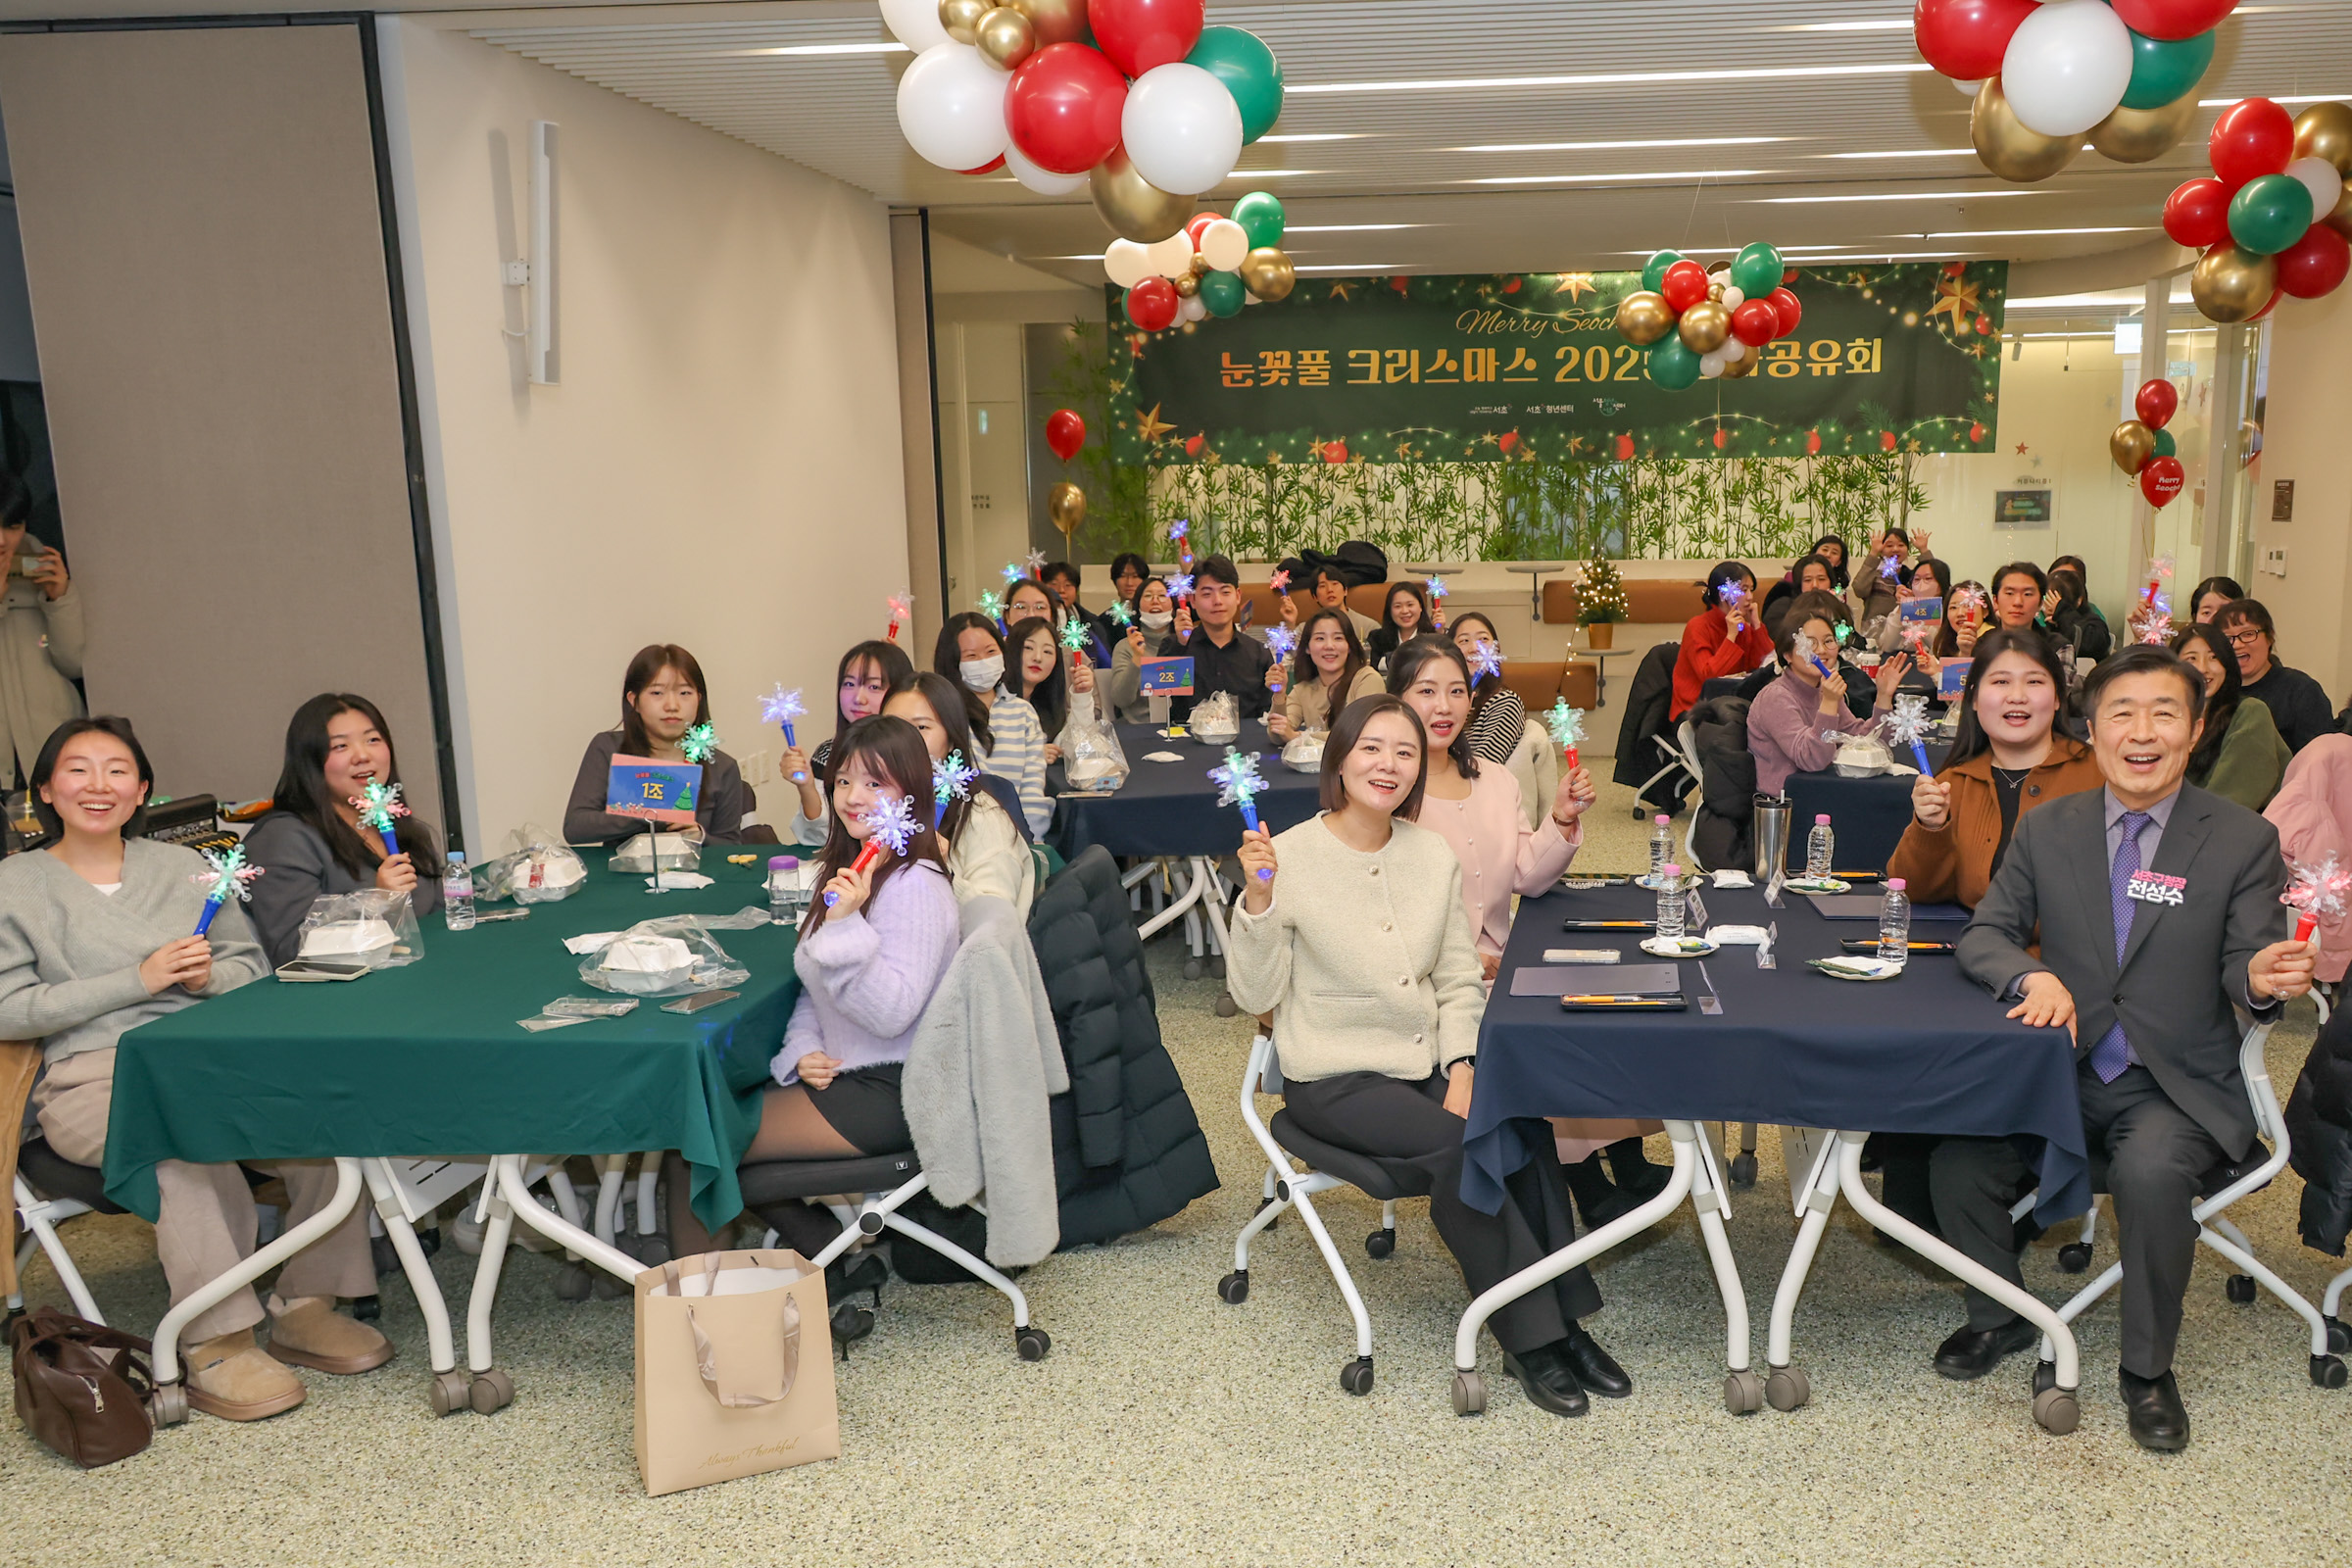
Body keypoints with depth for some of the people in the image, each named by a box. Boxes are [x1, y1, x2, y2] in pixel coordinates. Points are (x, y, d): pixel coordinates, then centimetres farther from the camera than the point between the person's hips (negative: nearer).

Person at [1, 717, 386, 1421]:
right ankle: (214, 1345, -30)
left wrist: (209, 975, -6)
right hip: (91, 1075, -3)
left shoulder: (181, 866, 19)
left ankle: (304, 1306, -15)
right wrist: (140, 978, -11)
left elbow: (254, 967, 18)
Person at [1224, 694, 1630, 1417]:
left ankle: (1564, 1321, -8)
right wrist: (1257, 902, -26)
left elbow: (1460, 980, 9)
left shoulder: (1433, 855, 5)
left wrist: (1461, 1071, -6)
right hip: (1334, 1079, -5)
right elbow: (1256, 995, -12)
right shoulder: (1290, 857, -10)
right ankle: (1532, 1338, -12)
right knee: (1457, 1144, -27)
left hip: (1428, 1061, 5)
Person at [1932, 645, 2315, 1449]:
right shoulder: (2048, 829, 4)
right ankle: (2001, 1316, 11)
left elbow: (2246, 964, -5)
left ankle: (2148, 1369, -7)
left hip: (2178, 1086, -2)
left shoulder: (2243, 840, -3)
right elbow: (1984, 934, 2)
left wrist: (2262, 979, -31)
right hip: (2063, 1068, 3)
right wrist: (2033, 976, -20)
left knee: (2151, 1172, -33)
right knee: (1958, 1158, -19)